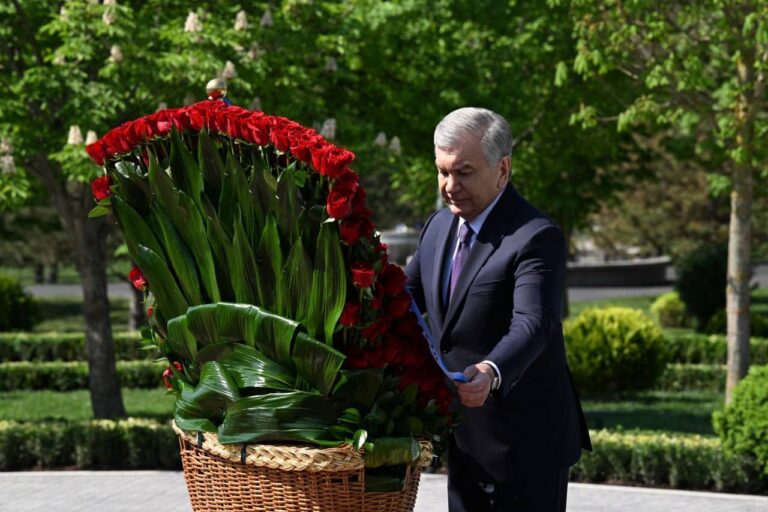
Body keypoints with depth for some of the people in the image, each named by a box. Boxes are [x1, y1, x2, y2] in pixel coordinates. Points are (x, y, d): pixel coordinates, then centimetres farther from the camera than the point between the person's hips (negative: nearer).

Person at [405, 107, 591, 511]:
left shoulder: (537, 238, -18)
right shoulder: (438, 227, 8)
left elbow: (533, 324, -30)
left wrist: (491, 373, -50)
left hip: (524, 442, -8)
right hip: (464, 437, 8)